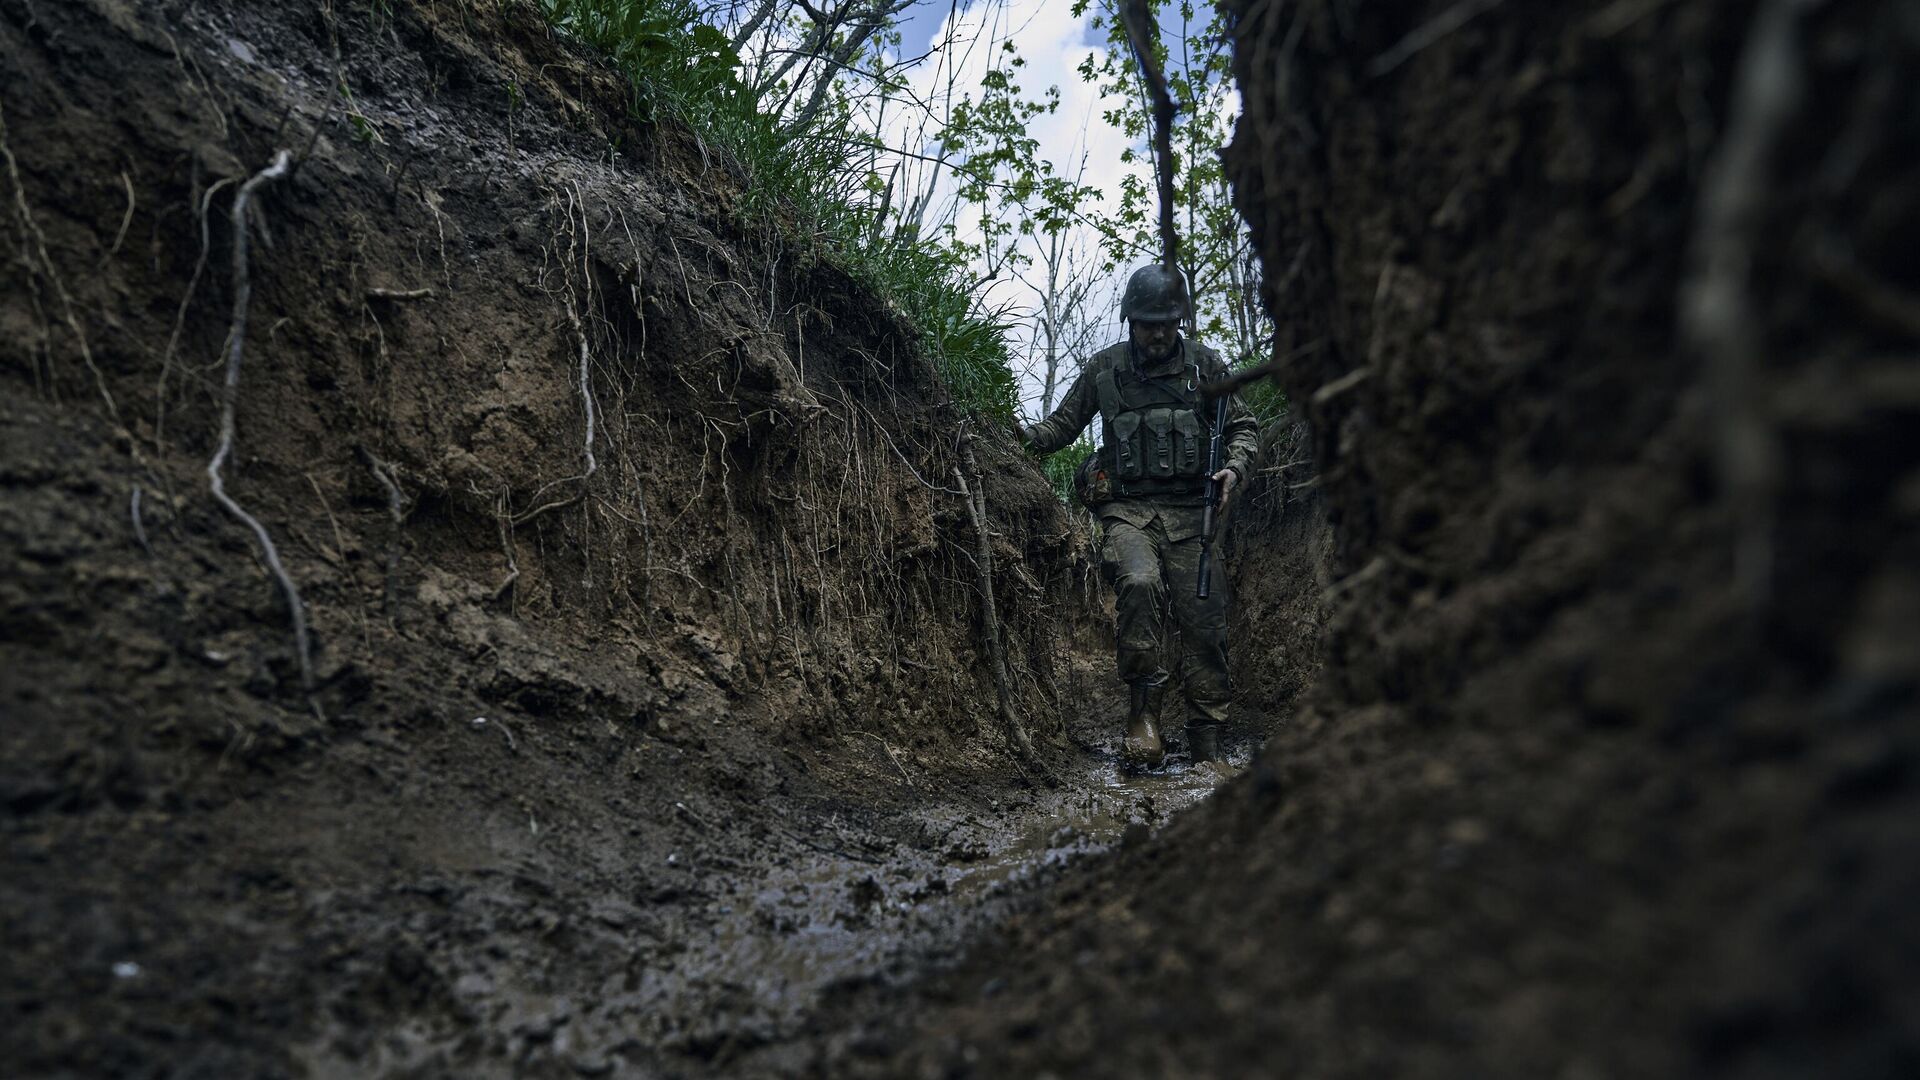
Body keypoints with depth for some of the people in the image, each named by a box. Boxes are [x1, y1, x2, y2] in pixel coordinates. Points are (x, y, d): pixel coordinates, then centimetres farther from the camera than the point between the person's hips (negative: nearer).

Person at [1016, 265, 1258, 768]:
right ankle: (1143, 712, -19)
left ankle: (1208, 750, 6)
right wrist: (1027, 435, -3)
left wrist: (1234, 469, -6)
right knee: (1139, 583, -32)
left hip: (1190, 513, 1)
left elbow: (1243, 427, 14)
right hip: (1128, 510, -1)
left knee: (1205, 624, -5)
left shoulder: (1204, 364, 9)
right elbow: (1064, 424, 17)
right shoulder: (1103, 368, 9)